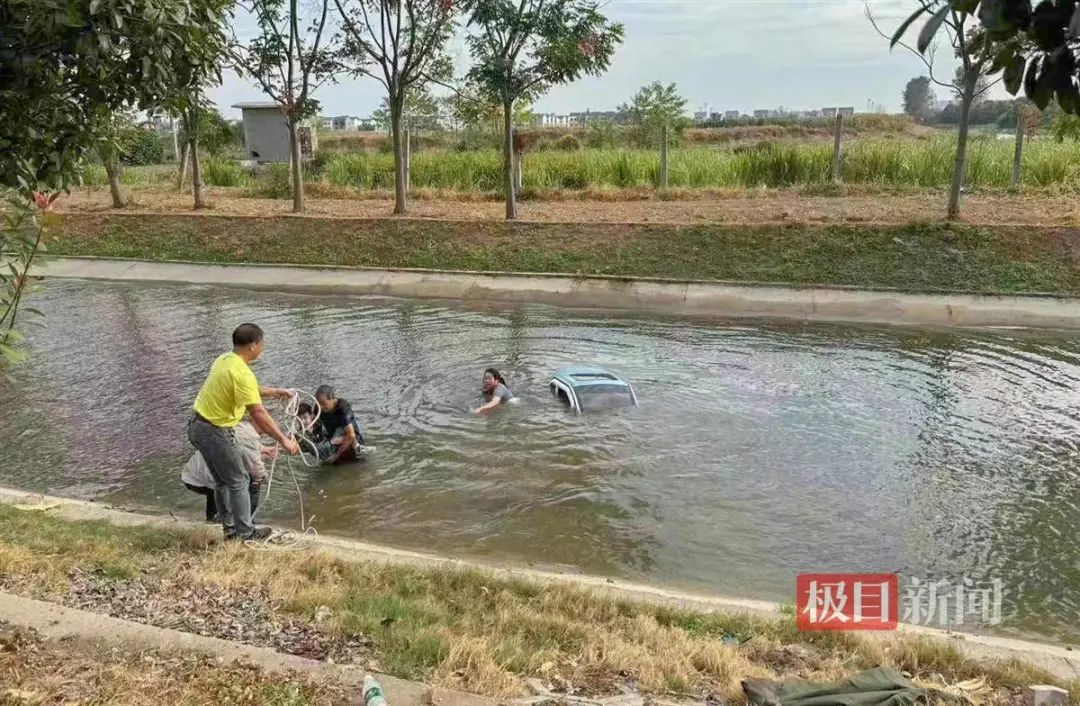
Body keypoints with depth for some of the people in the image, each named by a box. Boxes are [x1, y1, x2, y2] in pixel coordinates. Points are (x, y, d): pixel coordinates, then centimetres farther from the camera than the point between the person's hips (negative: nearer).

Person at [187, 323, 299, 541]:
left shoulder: (224, 359, 5)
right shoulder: (242, 373, -24)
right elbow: (259, 414, -26)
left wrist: (273, 391, 27)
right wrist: (284, 440, -22)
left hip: (198, 427, 10)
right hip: (215, 433, -10)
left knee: (222, 481, 20)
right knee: (238, 481, 4)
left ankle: (230, 528, 30)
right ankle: (245, 533, 13)